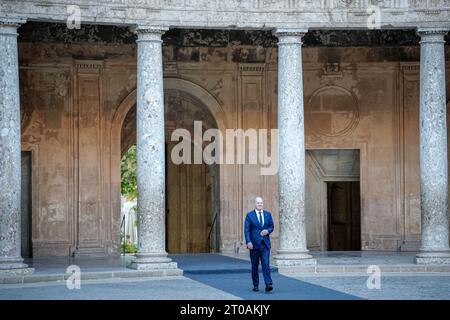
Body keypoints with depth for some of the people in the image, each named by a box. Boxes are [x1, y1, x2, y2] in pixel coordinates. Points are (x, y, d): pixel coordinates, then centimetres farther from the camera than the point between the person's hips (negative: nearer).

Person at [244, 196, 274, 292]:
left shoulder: (268, 214, 10)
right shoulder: (249, 215, 1)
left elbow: (271, 226, 15)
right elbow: (247, 230, -4)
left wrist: (267, 231, -8)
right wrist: (248, 242, -15)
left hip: (265, 244, 1)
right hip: (254, 244, -1)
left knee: (266, 264, -10)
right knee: (254, 266, 6)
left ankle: (268, 284, -17)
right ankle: (255, 285, 14)